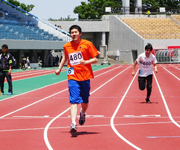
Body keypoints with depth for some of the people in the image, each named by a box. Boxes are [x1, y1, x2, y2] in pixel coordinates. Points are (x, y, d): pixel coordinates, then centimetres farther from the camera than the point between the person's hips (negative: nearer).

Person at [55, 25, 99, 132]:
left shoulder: (87, 44, -3)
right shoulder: (67, 46, 6)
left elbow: (95, 59, -2)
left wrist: (86, 62, -19)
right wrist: (59, 68, 26)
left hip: (85, 76, 0)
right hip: (73, 76, 0)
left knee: (85, 101, 12)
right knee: (74, 100, -14)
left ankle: (83, 113, 46)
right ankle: (73, 124, -23)